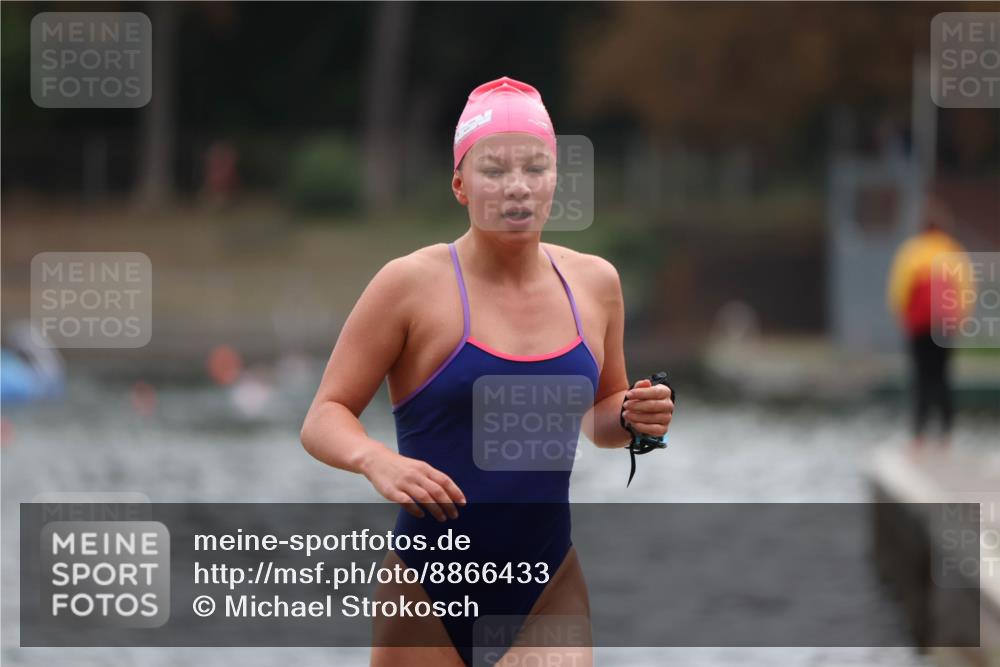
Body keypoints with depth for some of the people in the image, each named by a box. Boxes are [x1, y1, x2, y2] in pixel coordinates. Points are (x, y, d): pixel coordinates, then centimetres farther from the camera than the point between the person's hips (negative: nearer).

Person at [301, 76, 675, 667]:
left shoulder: (594, 283, 5)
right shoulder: (413, 284, -7)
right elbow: (324, 418, -7)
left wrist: (631, 418, -2)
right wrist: (376, 460, -28)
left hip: (550, 592, 3)